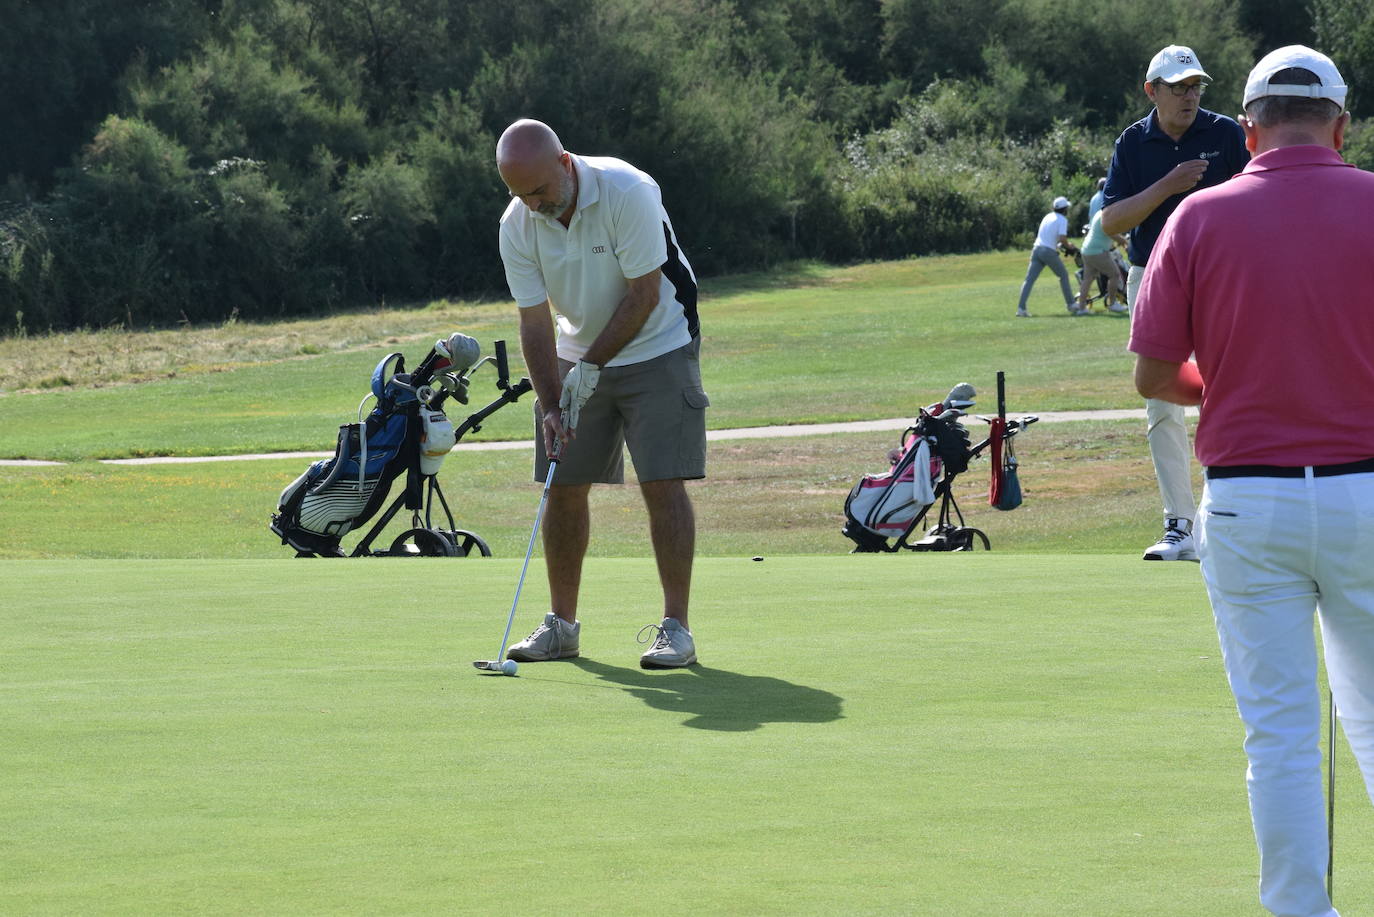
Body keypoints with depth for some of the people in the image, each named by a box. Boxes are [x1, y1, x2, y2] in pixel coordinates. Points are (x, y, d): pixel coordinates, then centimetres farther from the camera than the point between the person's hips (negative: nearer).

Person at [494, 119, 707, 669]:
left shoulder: (627, 192, -26)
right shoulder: (517, 226, -12)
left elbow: (644, 295, -22)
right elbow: (535, 321, -8)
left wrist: (591, 366, -20)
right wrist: (551, 407, -17)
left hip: (656, 348, -5)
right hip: (578, 355, 5)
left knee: (663, 482, -13)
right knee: (563, 487, 1)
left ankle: (675, 626, -11)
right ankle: (562, 624, 11)